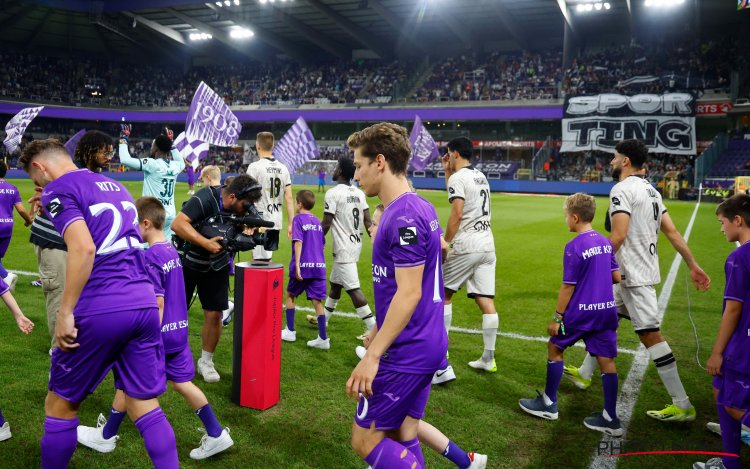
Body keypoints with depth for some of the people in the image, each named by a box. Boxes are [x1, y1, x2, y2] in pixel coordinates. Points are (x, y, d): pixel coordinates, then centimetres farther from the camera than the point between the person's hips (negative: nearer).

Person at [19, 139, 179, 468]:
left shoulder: (58, 190, -2)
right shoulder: (115, 186, 21)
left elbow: (84, 248, -18)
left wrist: (64, 313, -14)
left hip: (101, 310, -6)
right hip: (144, 304, 7)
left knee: (60, 405, 13)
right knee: (144, 406, 10)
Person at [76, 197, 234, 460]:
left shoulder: (150, 257, -19)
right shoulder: (172, 251, 7)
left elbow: (157, 303, -21)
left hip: (158, 333, -8)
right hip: (179, 330, 8)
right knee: (182, 382, 12)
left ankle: (106, 437, 30)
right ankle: (216, 435, 12)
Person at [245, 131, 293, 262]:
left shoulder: (255, 167, -9)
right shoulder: (283, 168, 7)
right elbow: (289, 198, 6)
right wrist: (291, 224, 10)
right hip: (276, 221, 6)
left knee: (260, 260, -2)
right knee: (267, 258, 20)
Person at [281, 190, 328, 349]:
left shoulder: (298, 219, -4)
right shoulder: (317, 221, 13)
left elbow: (298, 242, -15)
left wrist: (297, 265, -20)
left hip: (303, 265, -4)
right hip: (319, 266, 4)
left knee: (290, 295, 16)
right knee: (317, 300, 3)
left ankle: (290, 331, 21)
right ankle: (323, 338, 1)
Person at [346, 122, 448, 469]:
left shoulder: (403, 217, -20)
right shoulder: (420, 208, 10)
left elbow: (409, 294, -24)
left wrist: (372, 356, -22)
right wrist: (379, 330, 25)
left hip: (405, 353, -9)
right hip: (427, 345, 9)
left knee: (365, 439, 2)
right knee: (402, 437, 17)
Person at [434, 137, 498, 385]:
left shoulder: (458, 178, -7)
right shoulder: (480, 176, 18)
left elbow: (456, 213, -17)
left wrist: (444, 244, -13)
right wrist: (447, 171, 30)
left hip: (465, 246, -8)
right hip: (487, 244, 8)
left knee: (443, 294, 3)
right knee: (486, 300, 8)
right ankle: (488, 359, 14)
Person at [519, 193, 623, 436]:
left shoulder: (574, 247, -16)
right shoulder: (605, 242, 6)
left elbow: (568, 287, -14)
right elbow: (617, 277, 11)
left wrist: (557, 317, -8)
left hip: (580, 312, -6)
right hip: (607, 310, 7)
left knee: (554, 348, 12)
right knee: (606, 359, 8)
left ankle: (549, 404, 22)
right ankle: (610, 419, 14)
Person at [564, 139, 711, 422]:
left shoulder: (622, 189, -15)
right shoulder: (650, 190, 14)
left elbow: (618, 235, -25)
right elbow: (673, 233, 13)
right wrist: (693, 266, 14)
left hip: (634, 274, -10)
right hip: (643, 270, 10)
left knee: (650, 335, -5)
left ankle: (682, 406, 2)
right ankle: (584, 375, 33)